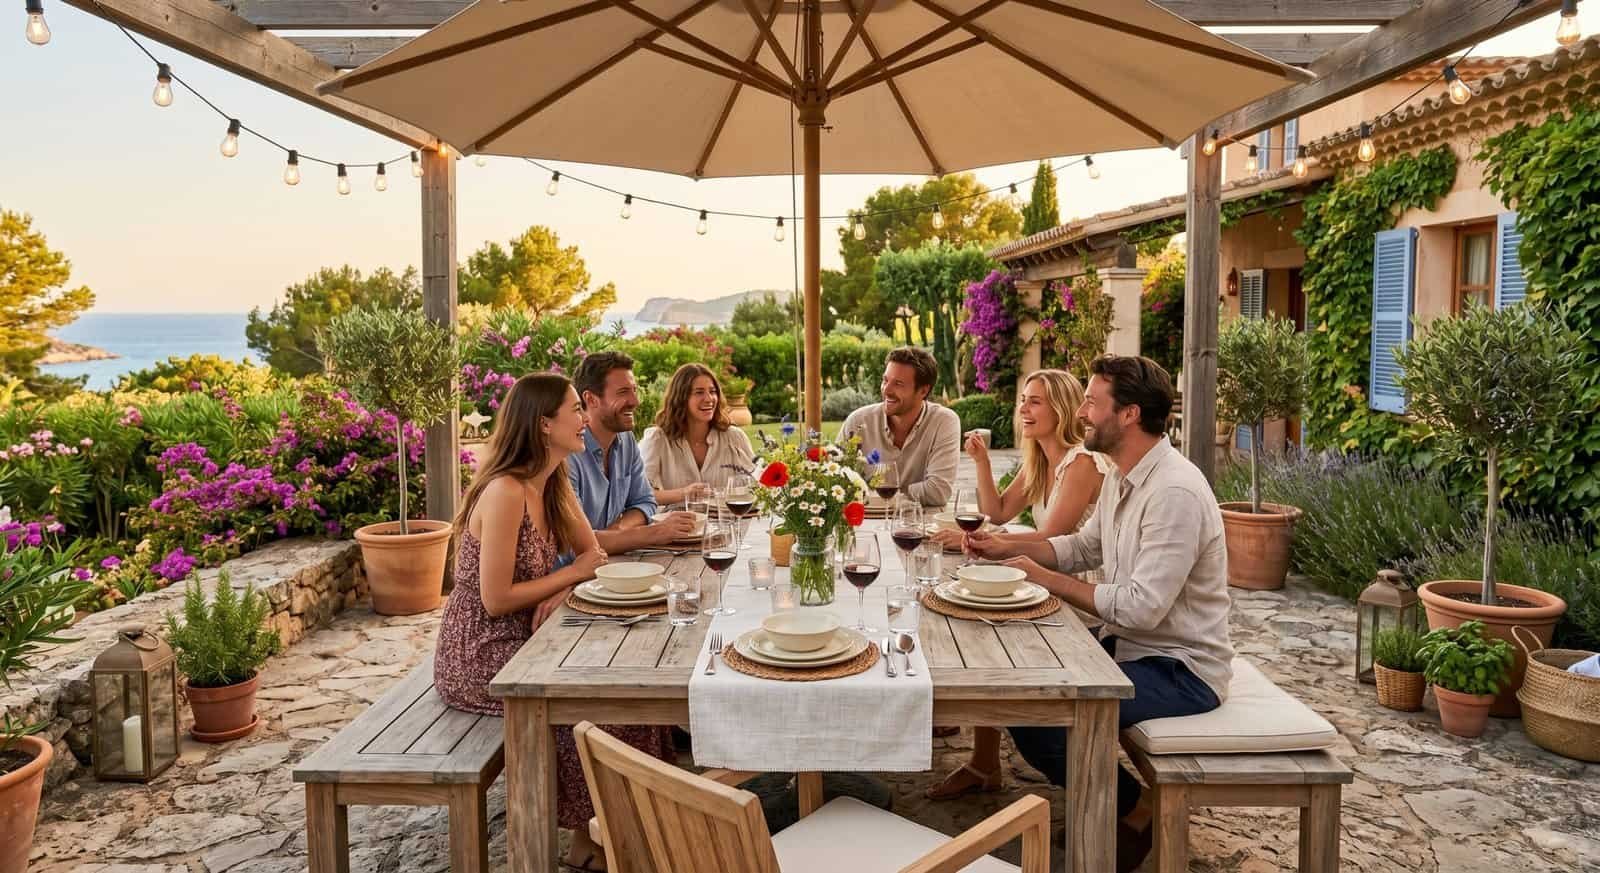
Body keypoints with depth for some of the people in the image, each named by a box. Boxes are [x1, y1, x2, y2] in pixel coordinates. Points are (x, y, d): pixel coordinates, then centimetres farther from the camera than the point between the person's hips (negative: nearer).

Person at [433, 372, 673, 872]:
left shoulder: (553, 485, 4)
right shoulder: (505, 493, -23)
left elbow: (591, 553, 9)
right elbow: (496, 600, -24)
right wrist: (570, 575, -13)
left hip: (520, 640, 8)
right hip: (478, 657, -8)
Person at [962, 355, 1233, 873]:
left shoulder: (1175, 492, -26)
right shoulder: (1122, 476, 4)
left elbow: (1142, 607, -29)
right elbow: (1084, 547, 16)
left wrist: (1049, 580, -18)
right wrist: (1008, 549, 2)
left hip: (1181, 668, -9)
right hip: (1129, 644, 9)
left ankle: (1136, 812, 5)